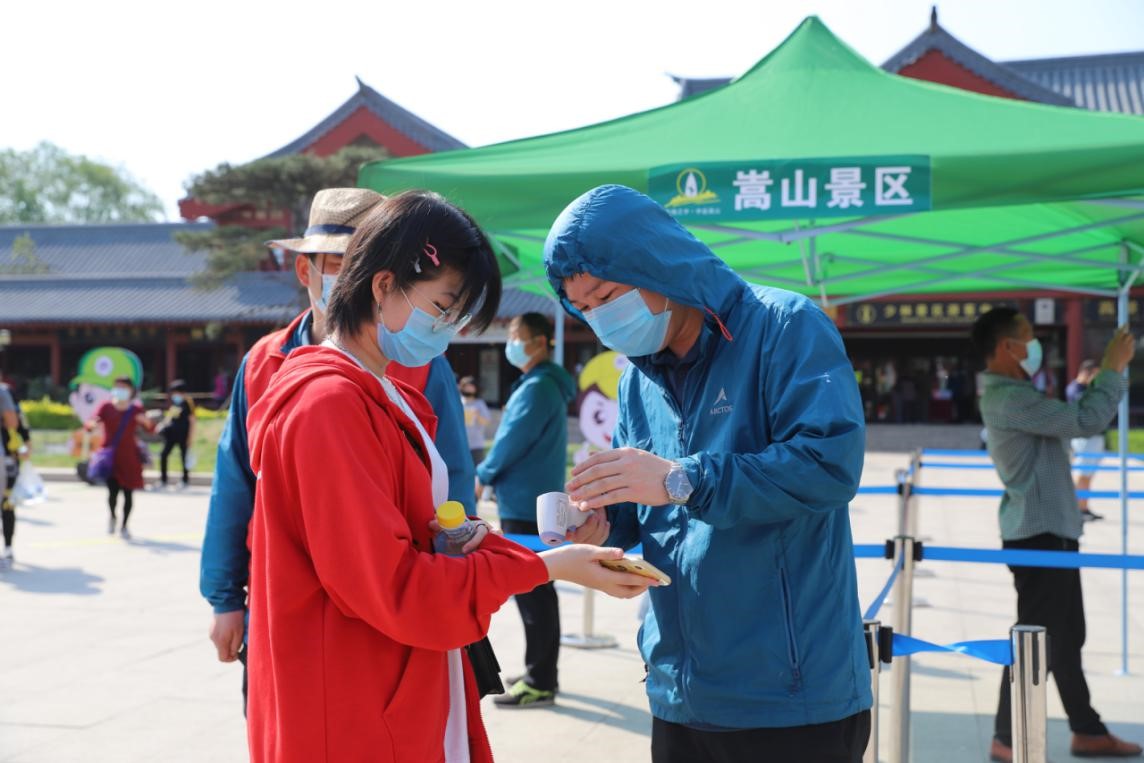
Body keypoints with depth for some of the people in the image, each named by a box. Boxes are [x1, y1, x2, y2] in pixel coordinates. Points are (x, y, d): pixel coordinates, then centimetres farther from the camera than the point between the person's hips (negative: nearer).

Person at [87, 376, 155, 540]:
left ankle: (124, 526, 17)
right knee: (113, 491, -8)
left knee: (128, 493, 1)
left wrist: (146, 421, -24)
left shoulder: (136, 410, 2)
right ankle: (112, 517, 24)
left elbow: (151, 429, -2)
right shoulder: (107, 407, 1)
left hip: (129, 457, 1)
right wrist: (92, 424, -30)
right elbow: (91, 423, -6)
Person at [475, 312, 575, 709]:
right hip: (533, 503, 10)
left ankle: (539, 683, -3)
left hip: (525, 506, -10)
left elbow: (512, 442, -17)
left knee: (531, 592, -6)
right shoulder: (544, 384, 15)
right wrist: (494, 475, 14)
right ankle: (541, 672, 23)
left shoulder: (537, 387, -16)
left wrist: (483, 475, -2)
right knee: (537, 590, 15)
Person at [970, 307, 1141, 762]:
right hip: (1038, 534, -11)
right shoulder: (1008, 399, -21)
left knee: (1067, 637, 17)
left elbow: (1073, 416, 22)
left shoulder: (1013, 395, 15)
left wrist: (1108, 372, 14)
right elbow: (1087, 421, -24)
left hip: (1051, 530, 11)